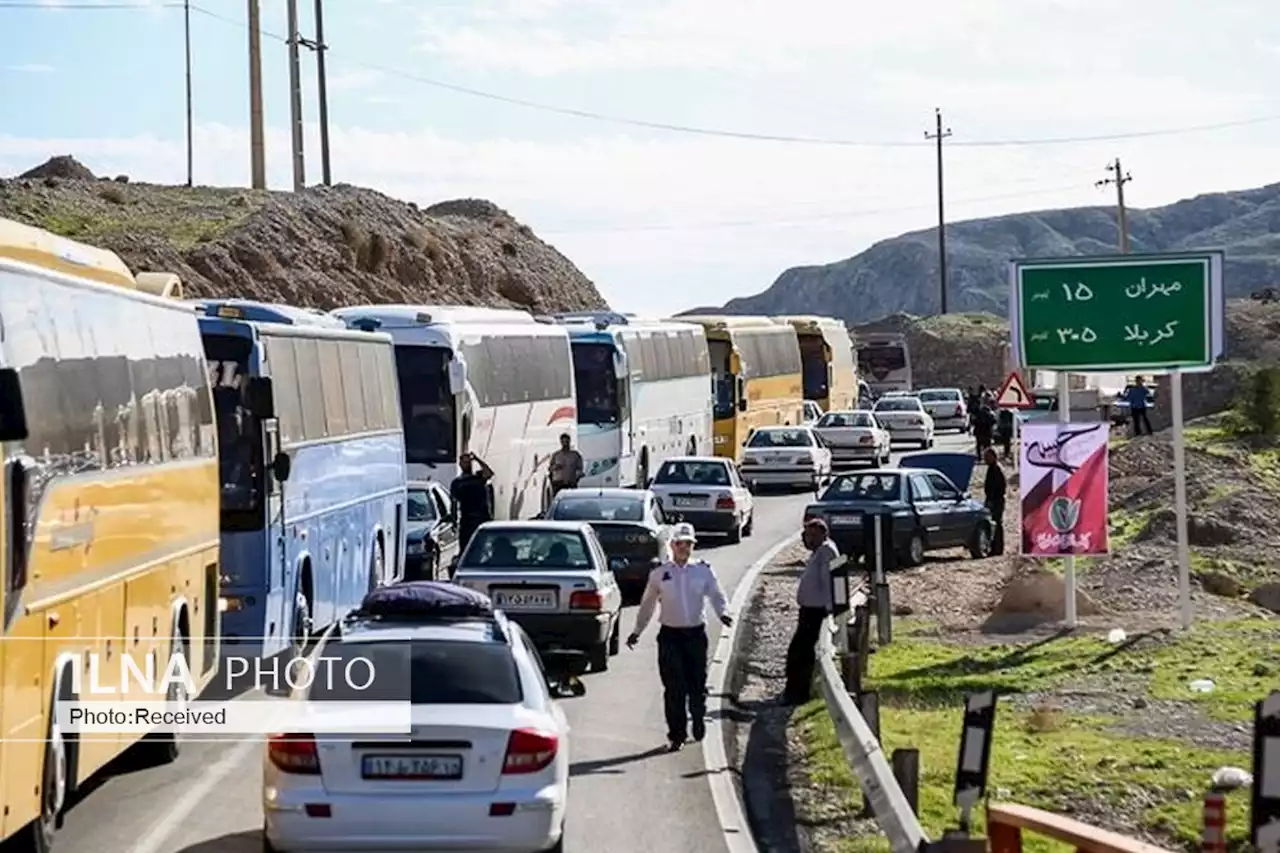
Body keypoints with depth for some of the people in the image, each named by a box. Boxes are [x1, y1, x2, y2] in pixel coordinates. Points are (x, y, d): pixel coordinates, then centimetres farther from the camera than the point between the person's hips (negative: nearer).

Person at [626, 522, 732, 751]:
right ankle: (676, 734, 4)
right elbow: (647, 604, 12)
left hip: (696, 633, 0)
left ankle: (698, 720, 31)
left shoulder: (703, 570, 3)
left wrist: (722, 613, -22)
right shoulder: (659, 574, 4)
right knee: (674, 687, -3)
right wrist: (637, 630, 12)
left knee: (697, 683, 4)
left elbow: (715, 595, -1)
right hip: (670, 635, 0)